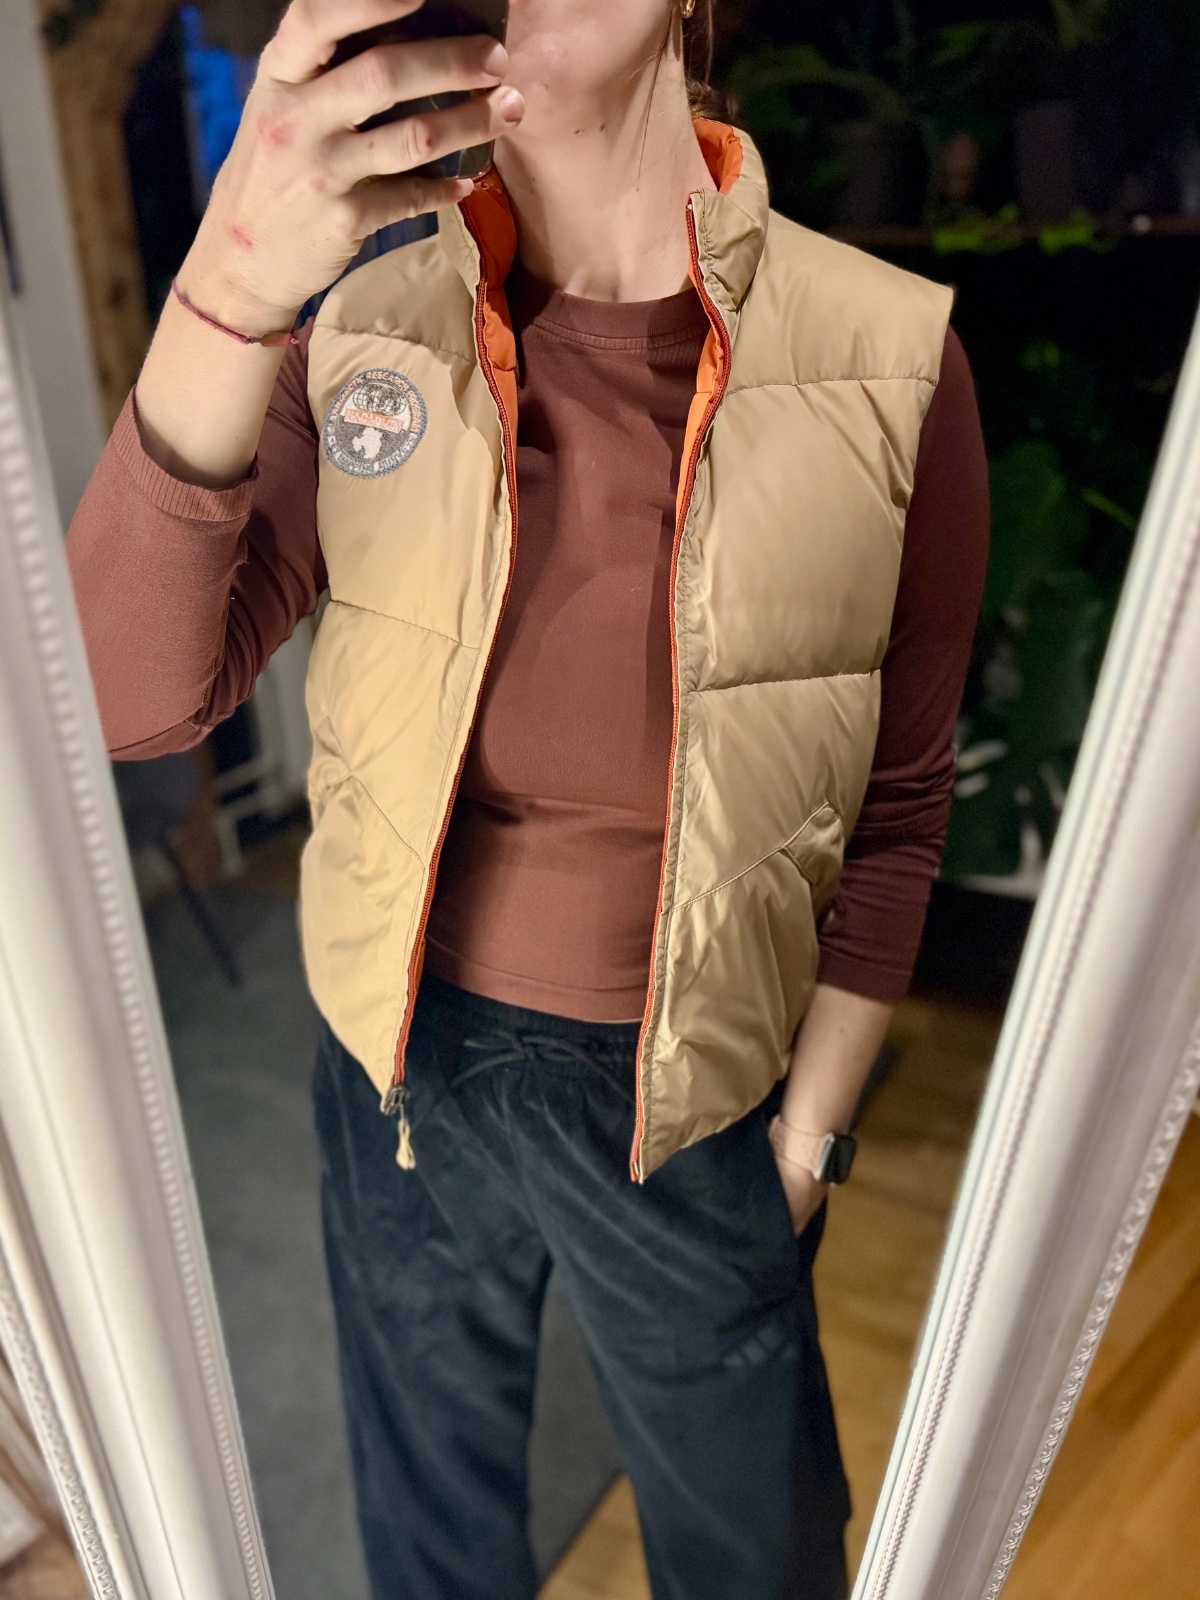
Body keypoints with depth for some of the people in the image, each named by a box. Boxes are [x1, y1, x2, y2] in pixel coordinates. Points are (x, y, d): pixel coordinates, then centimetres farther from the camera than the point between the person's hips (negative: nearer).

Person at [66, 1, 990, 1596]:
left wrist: (814, 1123, -1)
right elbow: (132, 700, -17)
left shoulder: (887, 363, -12)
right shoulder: (366, 337, -7)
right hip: (406, 1058, 2)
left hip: (689, 1095, -1)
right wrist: (234, 288, -30)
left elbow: (898, 805, -5)